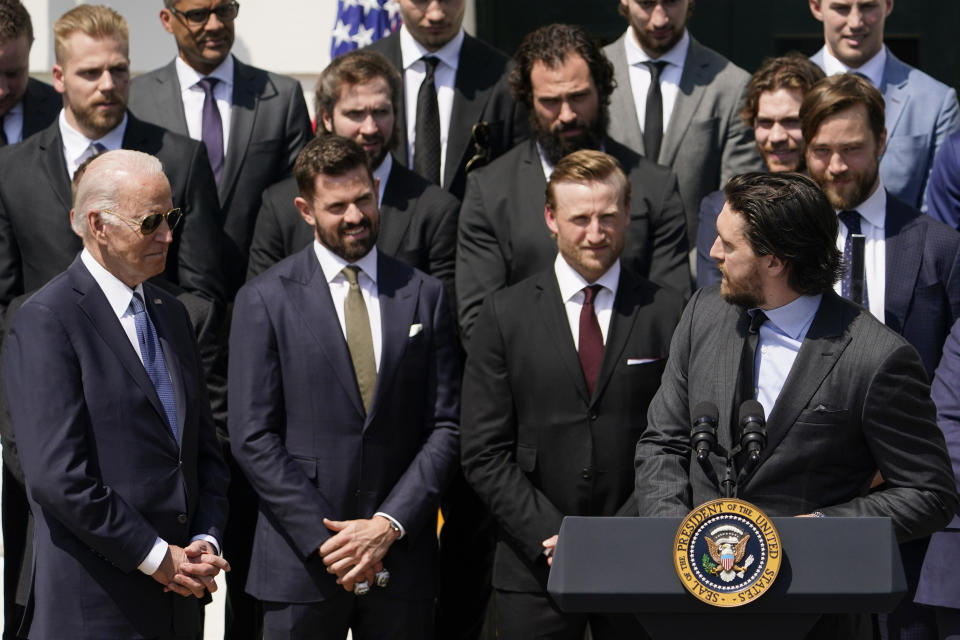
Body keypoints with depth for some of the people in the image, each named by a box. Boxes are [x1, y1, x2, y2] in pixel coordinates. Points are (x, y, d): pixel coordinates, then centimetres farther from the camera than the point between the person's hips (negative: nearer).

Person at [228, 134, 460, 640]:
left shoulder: (423, 296, 8)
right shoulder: (265, 300, 1)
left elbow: (447, 426, 5)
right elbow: (253, 438, -4)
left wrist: (389, 524, -7)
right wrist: (325, 539, -11)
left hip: (402, 562, 2)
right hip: (302, 564, -2)